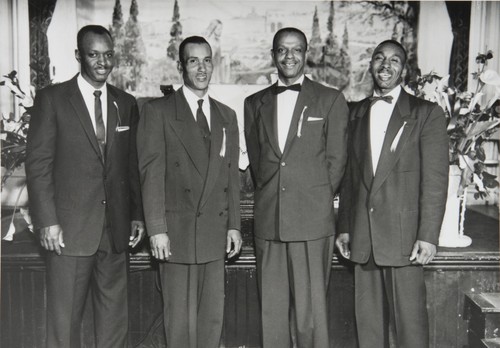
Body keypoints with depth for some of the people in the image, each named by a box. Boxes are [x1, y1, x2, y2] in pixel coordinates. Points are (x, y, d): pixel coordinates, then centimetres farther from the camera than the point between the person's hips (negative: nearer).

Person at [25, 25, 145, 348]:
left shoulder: (126, 103, 11)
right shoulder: (52, 98, 0)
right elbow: (38, 163, -4)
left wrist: (137, 214, 7)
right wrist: (47, 221, -10)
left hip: (116, 229, 4)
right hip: (69, 229, -3)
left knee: (115, 319, 11)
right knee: (64, 321, 5)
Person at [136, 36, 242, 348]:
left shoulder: (227, 116, 14)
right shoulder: (157, 112, -1)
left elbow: (232, 175, 13)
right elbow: (152, 174, -6)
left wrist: (234, 225, 9)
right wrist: (157, 229, -11)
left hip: (215, 233, 4)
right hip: (177, 231, -4)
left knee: (213, 314, 10)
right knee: (180, 316, 5)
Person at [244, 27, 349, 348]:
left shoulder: (331, 100, 5)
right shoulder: (255, 103, 15)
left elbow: (336, 159, 3)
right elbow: (254, 158, 15)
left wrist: (317, 200, 2)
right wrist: (270, 196, 6)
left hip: (312, 220, -3)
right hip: (268, 220, 3)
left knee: (311, 307, -1)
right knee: (272, 307, 8)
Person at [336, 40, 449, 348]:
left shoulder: (427, 113, 0)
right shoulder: (357, 113, 13)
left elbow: (435, 179, -5)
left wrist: (428, 236, -11)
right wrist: (345, 227, 10)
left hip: (404, 236, -4)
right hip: (363, 238, 4)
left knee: (410, 321, 2)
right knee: (368, 320, 11)